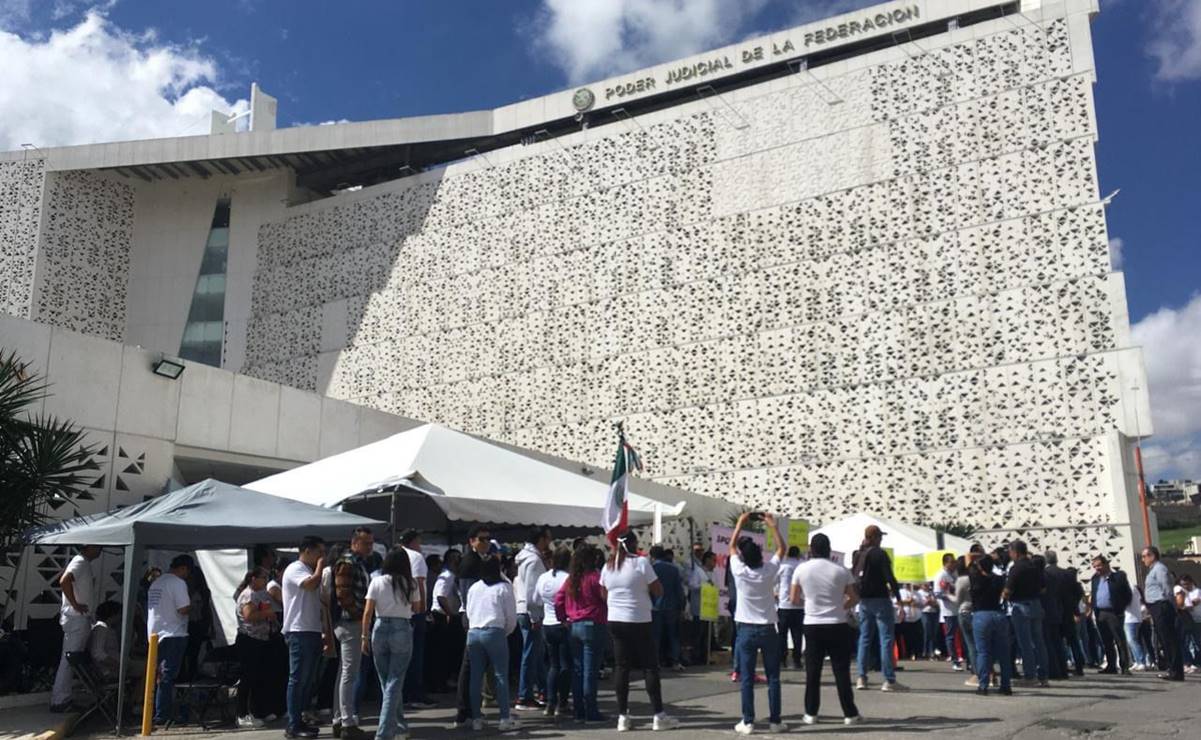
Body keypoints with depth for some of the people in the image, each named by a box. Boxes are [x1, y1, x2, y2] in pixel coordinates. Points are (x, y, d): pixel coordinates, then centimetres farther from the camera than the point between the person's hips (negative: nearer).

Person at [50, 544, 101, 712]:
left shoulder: (87, 564, 14)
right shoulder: (80, 562, -16)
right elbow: (64, 581, -31)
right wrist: (75, 604, -23)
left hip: (83, 618, 10)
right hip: (76, 618, -10)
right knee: (69, 660, -5)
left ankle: (64, 698, 20)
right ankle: (58, 701, 0)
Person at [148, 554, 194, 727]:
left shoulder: (156, 583, 14)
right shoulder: (178, 583, -12)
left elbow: (151, 607, 21)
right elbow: (183, 609, -19)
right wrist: (191, 605, 2)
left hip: (154, 634, 8)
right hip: (173, 635, -8)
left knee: (157, 675, 16)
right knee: (168, 676, -4)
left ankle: (153, 713, 21)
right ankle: (162, 715, -3)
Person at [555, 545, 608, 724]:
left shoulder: (571, 579, 8)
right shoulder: (594, 577, -12)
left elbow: (558, 600, 9)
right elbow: (607, 597, -18)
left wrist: (563, 618, 14)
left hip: (575, 627, 7)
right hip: (593, 626, -7)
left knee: (578, 670, 12)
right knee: (590, 671, -3)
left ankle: (579, 711, 17)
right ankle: (591, 713, 1)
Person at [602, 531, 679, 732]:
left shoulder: (608, 567, 5)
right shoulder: (641, 563, -11)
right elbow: (659, 591, -9)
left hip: (615, 621, 5)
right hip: (638, 622, -5)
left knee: (621, 667, 8)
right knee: (650, 667, 3)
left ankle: (622, 717, 9)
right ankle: (658, 715, 6)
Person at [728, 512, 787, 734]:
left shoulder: (740, 571, -9)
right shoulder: (769, 571, -7)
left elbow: (732, 545, 4)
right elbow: (781, 548, 8)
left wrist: (741, 522, 10)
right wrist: (773, 525, 9)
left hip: (747, 630, -1)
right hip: (768, 629, 1)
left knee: (747, 679, 1)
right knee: (773, 678, 7)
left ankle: (748, 722, 1)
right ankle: (775, 720, 9)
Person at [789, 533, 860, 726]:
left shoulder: (801, 569, -3)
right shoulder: (841, 571, -4)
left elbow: (794, 599, 5)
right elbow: (853, 598, 2)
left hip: (812, 625, 1)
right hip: (837, 625, 0)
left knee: (812, 671, 7)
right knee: (841, 670, 5)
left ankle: (811, 713, 10)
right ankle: (850, 714, 9)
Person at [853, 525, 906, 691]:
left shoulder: (859, 554, 10)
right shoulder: (879, 554, -10)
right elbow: (889, 577, -15)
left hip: (864, 601, 7)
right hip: (879, 599, -7)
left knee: (864, 638, 11)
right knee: (887, 638, -3)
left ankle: (862, 678, 10)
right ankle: (889, 680, -6)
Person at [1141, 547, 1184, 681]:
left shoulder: (1159, 568, -10)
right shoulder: (1153, 569, 20)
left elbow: (1167, 590, -16)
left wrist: (1168, 607, -16)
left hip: (1161, 607, -10)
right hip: (1157, 609, 10)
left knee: (1169, 639, -9)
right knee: (1164, 640, 11)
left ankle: (1176, 672, -8)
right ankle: (1173, 669, 16)